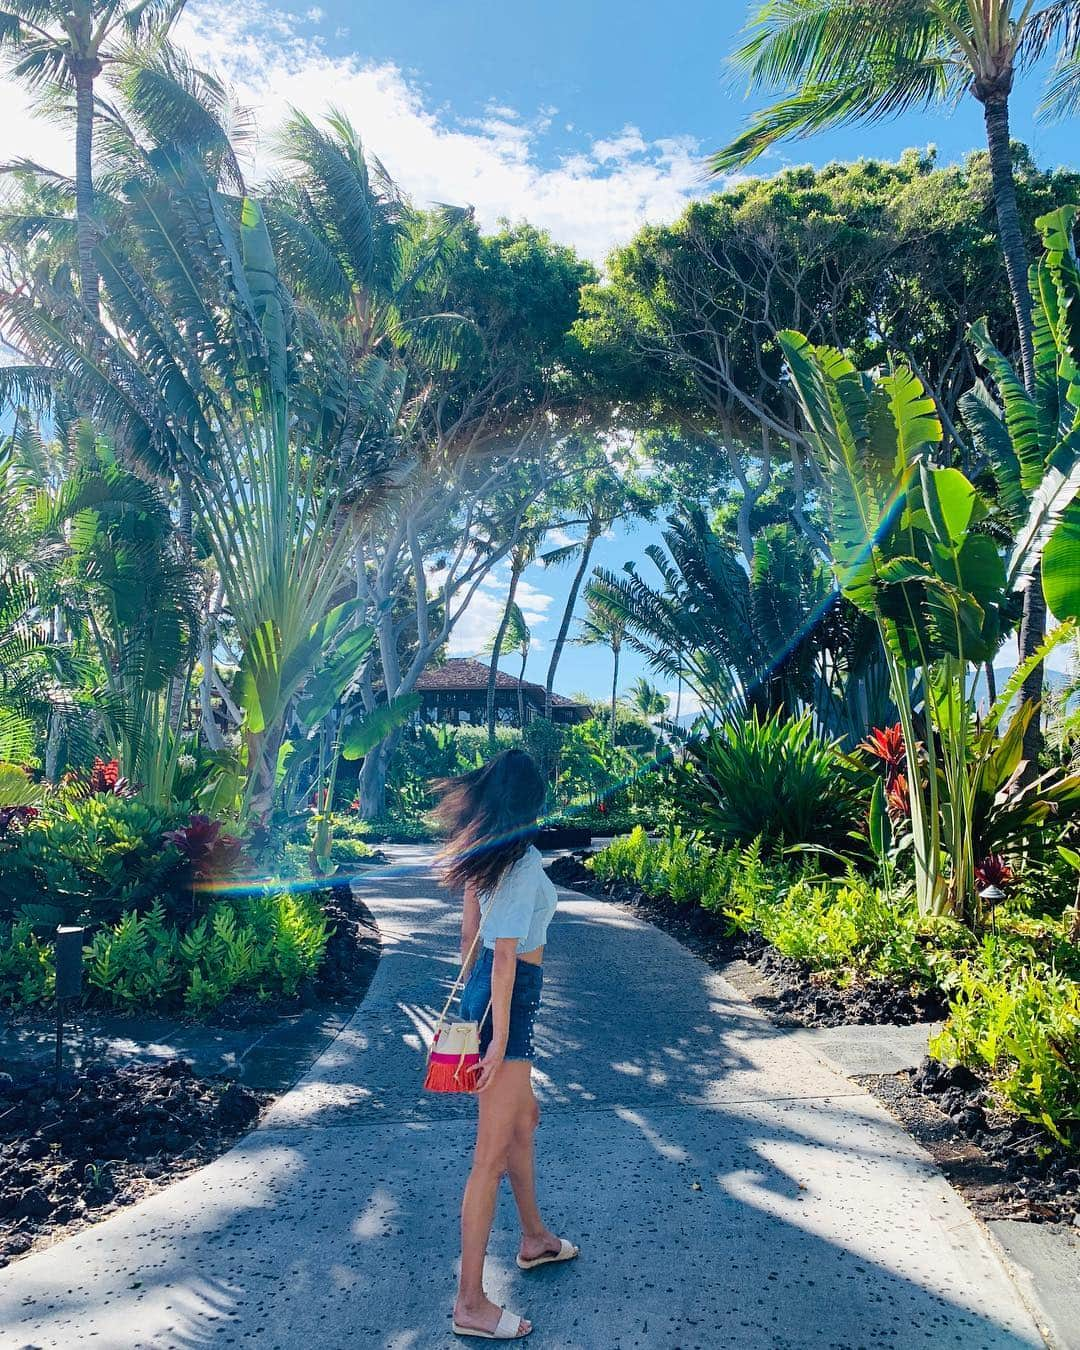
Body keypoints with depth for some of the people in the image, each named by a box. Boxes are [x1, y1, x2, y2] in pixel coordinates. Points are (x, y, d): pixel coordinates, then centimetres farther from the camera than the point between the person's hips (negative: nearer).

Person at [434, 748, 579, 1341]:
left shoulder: (485, 854, 4)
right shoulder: (525, 860, -22)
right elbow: (506, 956, -22)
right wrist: (499, 1038, -18)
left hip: (483, 992, 9)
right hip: (506, 1001, -9)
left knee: (523, 1120, 26)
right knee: (492, 1153, 1)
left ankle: (535, 1239, 47)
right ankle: (471, 1303, 14)